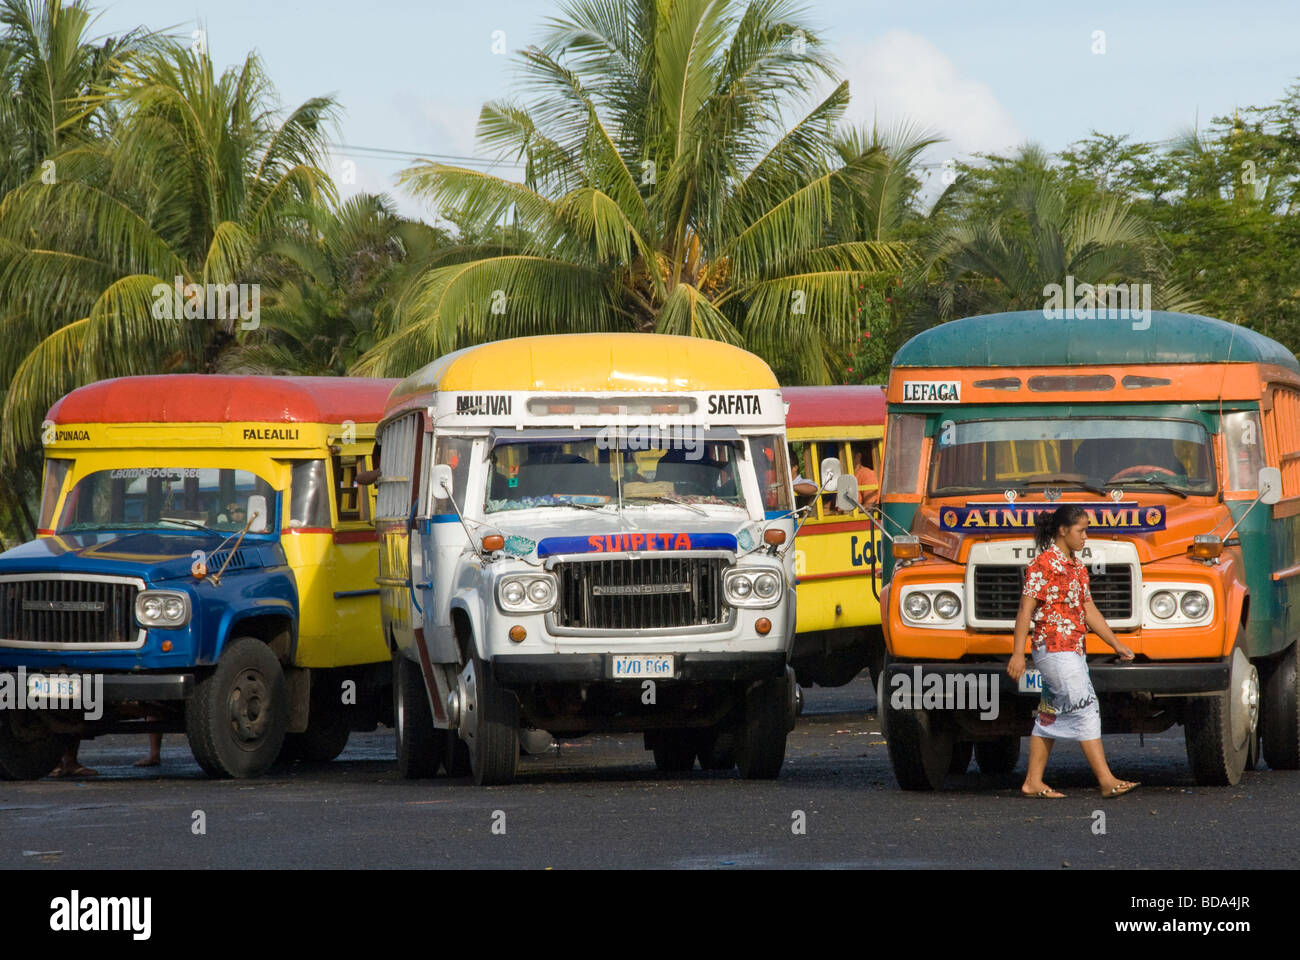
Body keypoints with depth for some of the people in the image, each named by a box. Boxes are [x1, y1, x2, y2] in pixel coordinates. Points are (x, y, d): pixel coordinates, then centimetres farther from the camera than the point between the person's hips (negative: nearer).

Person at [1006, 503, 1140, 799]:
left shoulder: (1077, 566, 15)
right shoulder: (1043, 565, -11)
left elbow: (1089, 611, 18)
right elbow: (1026, 610, -13)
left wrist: (1116, 644, 13)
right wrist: (1018, 653, -17)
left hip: (1073, 651, 9)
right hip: (1054, 649, -9)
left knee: (1051, 715, 11)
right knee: (1085, 709, -12)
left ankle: (1033, 781, 16)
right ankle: (1106, 781, -14)